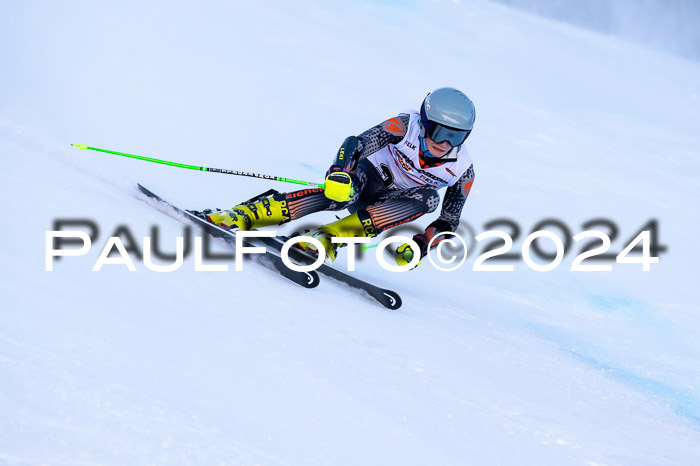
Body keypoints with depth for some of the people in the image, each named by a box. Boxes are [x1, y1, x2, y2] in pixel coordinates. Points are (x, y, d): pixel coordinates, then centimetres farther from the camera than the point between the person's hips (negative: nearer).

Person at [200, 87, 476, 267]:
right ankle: (245, 214, -45)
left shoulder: (462, 172, -14)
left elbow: (449, 222, -7)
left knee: (429, 198, -31)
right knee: (342, 192, -38)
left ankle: (329, 237, -41)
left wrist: (421, 245, -26)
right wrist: (339, 173, -46)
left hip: (392, 205, 3)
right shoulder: (407, 126, -20)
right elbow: (356, 144, -26)